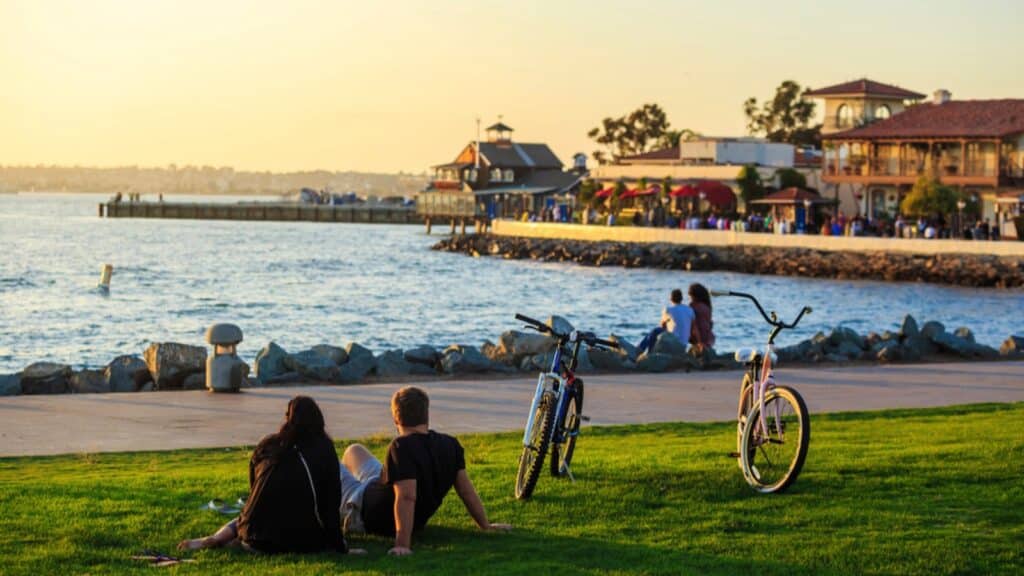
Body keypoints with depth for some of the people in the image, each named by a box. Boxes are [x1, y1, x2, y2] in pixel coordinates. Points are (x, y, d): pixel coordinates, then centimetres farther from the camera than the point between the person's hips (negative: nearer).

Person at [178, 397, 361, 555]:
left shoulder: (267, 445, 10)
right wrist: (339, 548, 4)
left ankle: (217, 539, -2)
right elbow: (331, 503, -1)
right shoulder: (325, 450, 2)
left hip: (257, 533, 5)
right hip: (300, 541, -5)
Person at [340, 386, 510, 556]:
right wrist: (486, 526, 3)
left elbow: (407, 497, -41)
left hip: (372, 518, -7)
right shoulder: (450, 445, -12)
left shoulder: (401, 447, -33)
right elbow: (466, 489, -8)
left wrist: (403, 544, -42)